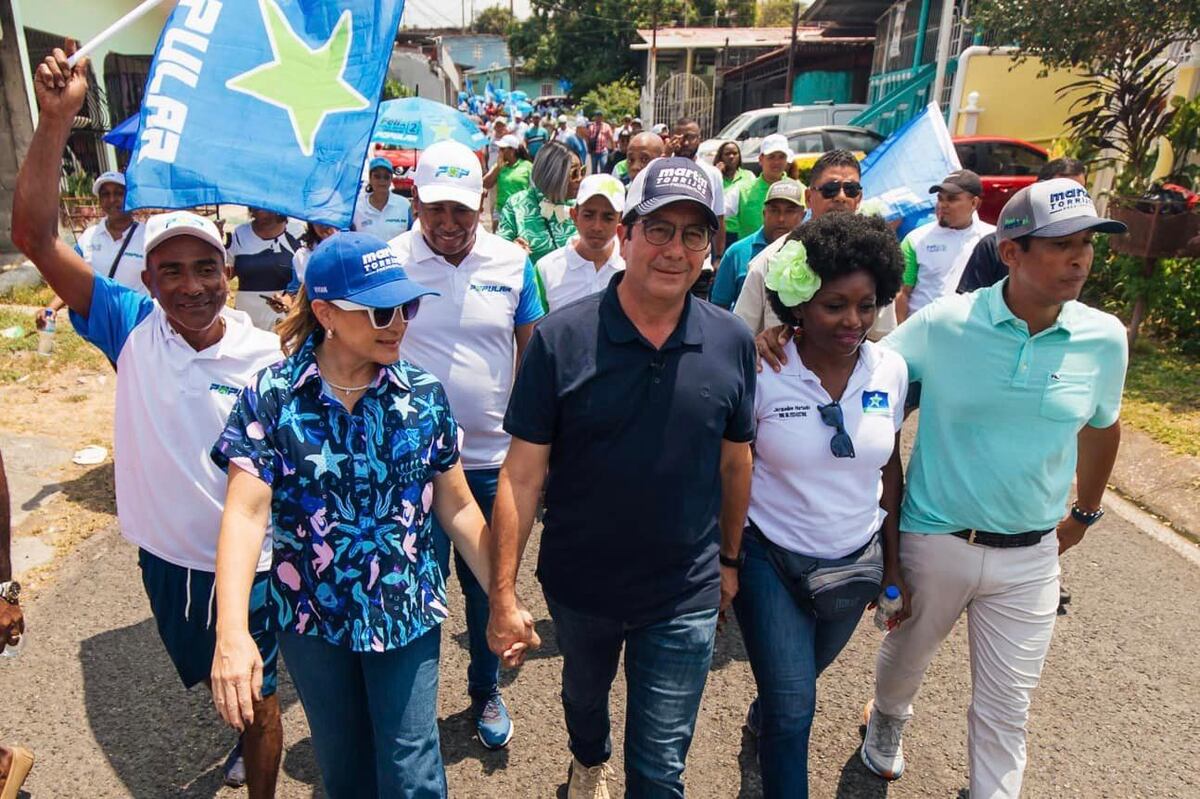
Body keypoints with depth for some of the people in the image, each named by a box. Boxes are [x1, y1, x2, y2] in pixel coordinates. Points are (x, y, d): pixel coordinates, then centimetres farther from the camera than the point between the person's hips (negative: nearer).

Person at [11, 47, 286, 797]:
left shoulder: (268, 353, -17)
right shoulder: (132, 329, -11)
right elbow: (35, 237, -17)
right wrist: (56, 119, -24)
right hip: (164, 555, 4)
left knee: (257, 693, 15)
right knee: (212, 679, 29)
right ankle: (250, 732, 59)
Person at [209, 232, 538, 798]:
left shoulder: (424, 395, -9)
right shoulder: (269, 396, -13)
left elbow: (456, 507, -3)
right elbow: (246, 513, -21)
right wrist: (232, 634, -31)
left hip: (407, 614, 0)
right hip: (311, 619, 1)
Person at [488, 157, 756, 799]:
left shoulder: (731, 344, -9)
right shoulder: (561, 339, -17)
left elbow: (734, 462, 3)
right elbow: (522, 475, -14)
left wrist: (729, 560, 10)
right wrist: (503, 594, -15)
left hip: (685, 599, 0)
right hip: (579, 585, 1)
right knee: (583, 695, 31)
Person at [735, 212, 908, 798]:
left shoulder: (890, 370, -7)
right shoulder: (762, 374, -18)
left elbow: (888, 469, 4)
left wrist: (894, 567, 9)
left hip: (856, 563, 4)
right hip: (771, 559, -4)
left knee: (802, 678, 25)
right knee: (794, 708, -2)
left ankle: (761, 716, 58)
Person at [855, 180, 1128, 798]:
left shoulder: (1105, 339, -7)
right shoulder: (942, 324, -15)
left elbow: (1102, 428, 12)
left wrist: (1084, 513, 21)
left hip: (1029, 557, 1)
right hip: (932, 541, 0)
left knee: (1006, 708, 11)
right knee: (907, 657, 25)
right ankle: (888, 716, 59)